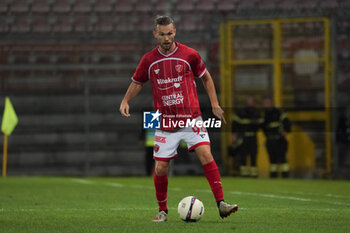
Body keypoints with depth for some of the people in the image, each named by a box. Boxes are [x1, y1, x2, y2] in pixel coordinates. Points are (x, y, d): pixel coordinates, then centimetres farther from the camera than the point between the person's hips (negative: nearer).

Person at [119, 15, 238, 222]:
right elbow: (137, 82, 18)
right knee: (160, 169, 0)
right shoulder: (149, 60, 2)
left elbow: (206, 78, 12)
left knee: (206, 155, -18)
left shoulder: (189, 54, -2)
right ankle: (163, 211, 20)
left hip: (191, 119, -2)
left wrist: (215, 104, 5)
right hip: (165, 123, 2)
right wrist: (126, 101, 1)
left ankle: (221, 204, -19)